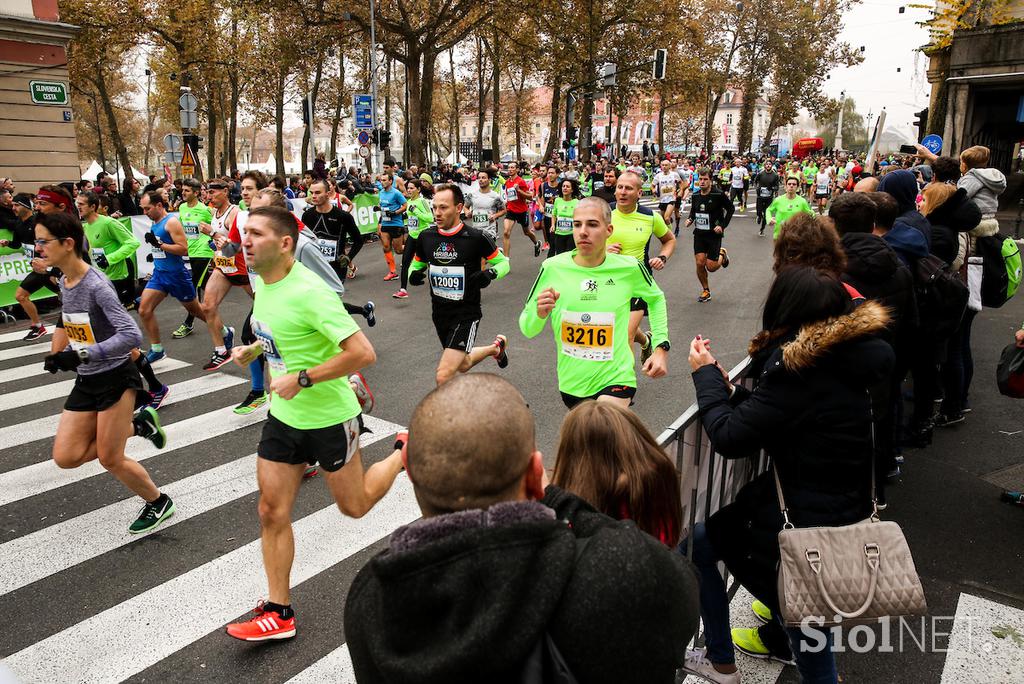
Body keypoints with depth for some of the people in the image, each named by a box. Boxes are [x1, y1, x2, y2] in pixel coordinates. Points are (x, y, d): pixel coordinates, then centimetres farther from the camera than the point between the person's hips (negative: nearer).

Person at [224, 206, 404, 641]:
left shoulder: (308, 291, -27)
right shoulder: (262, 282, 1)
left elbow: (363, 353, -31)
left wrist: (301, 379, -27)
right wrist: (253, 350, 4)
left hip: (328, 417, -7)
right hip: (283, 415, 7)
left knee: (354, 506, 12)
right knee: (272, 511, 7)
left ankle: (405, 454, 37)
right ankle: (279, 613, 21)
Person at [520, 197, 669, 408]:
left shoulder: (629, 268, -10)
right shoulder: (552, 268, -10)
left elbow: (656, 298, 13)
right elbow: (527, 330, -3)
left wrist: (661, 347, 3)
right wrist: (539, 314, -25)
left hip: (615, 380, -3)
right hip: (570, 383, 3)